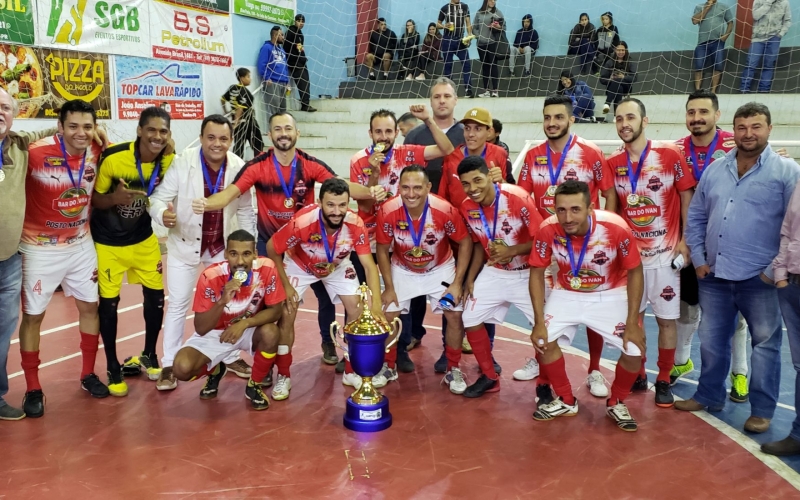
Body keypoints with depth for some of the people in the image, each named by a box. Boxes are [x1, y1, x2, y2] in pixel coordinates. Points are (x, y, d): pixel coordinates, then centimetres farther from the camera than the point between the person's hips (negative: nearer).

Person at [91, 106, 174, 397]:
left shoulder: (169, 160, -13)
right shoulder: (113, 158, -24)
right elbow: (95, 200, -14)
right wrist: (115, 197, -32)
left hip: (144, 238, 3)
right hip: (108, 242, -3)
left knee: (156, 295, 5)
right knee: (108, 302, 0)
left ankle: (148, 356, 27)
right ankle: (113, 368, 18)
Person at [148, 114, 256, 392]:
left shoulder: (239, 168, -13)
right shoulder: (182, 163, -20)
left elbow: (245, 210, -3)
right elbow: (158, 198, -17)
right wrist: (163, 215, -40)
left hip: (223, 247, 3)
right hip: (185, 245, -2)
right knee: (177, 305, 5)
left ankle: (231, 356, 33)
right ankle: (169, 365, 21)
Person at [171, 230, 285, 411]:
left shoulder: (267, 269, -24)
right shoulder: (210, 276, -27)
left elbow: (276, 310, -16)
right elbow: (201, 328, -26)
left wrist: (244, 323, -32)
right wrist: (222, 301, -43)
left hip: (250, 328, 1)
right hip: (215, 332, 0)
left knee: (271, 333, -33)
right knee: (182, 368, -23)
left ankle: (254, 385, -3)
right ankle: (215, 371, 16)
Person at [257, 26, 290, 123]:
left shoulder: (281, 50, 23)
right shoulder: (266, 47, -2)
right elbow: (261, 64, -11)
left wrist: (287, 82, 17)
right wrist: (267, 79, -18)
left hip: (283, 84, 8)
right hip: (272, 83, -8)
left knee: (282, 110, 9)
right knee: (273, 110, -11)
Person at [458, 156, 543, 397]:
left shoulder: (517, 197, -25)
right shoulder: (467, 208, -8)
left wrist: (511, 251, -32)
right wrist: (470, 278, 2)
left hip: (528, 273, -4)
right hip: (494, 273, 5)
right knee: (470, 320, 2)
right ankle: (489, 377, 22)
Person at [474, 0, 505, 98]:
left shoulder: (498, 12, 5)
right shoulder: (479, 13, 8)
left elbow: (504, 27, 5)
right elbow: (474, 27, 10)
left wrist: (499, 27, -16)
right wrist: (478, 36, -6)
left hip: (493, 43, -2)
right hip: (481, 43, 2)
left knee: (493, 66, -6)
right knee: (484, 67, 4)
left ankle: (495, 90, -7)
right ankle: (486, 91, 8)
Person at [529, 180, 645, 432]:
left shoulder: (617, 228, -30)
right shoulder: (548, 230, -25)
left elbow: (635, 272, -15)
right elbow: (537, 273, -11)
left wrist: (632, 323, -16)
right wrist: (539, 322, -14)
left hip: (610, 294, -1)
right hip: (567, 293, 2)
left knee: (634, 350, -13)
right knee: (544, 340, -12)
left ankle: (616, 403, 17)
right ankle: (566, 401, 14)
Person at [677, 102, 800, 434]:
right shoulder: (714, 170, 8)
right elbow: (696, 216, 13)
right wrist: (698, 258, 6)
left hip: (760, 279, -4)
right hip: (714, 276, 4)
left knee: (765, 344, 7)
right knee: (711, 340, 15)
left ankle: (762, 410, 21)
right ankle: (709, 396, 32)